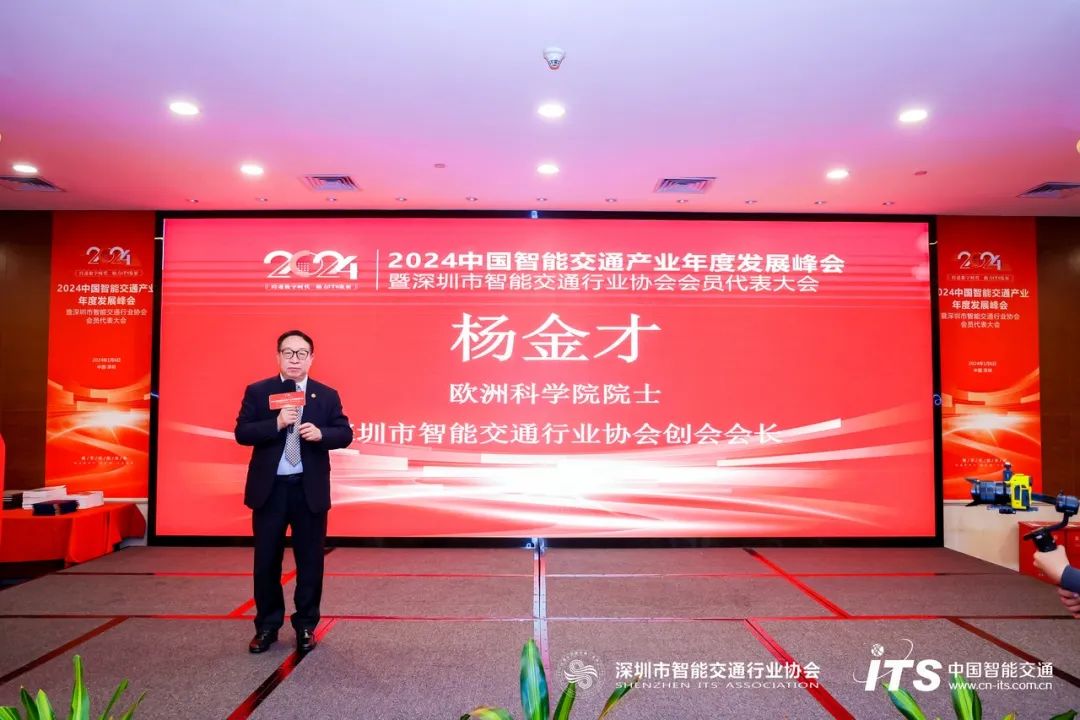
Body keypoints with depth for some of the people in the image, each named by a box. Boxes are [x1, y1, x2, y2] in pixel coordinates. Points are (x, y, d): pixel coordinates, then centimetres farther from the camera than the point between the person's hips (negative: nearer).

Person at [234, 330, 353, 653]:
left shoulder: (327, 395, 3)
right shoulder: (257, 392, 2)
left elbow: (345, 433, 1)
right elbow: (241, 433, -5)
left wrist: (321, 434, -18)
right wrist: (276, 424, -20)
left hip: (310, 489, 0)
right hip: (269, 488, 0)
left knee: (310, 560, 7)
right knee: (266, 560, 9)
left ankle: (306, 626, 22)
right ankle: (267, 626, 24)